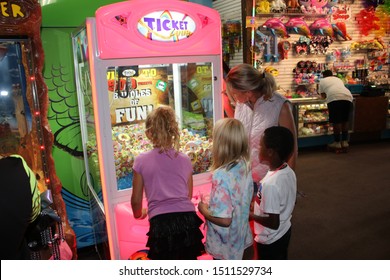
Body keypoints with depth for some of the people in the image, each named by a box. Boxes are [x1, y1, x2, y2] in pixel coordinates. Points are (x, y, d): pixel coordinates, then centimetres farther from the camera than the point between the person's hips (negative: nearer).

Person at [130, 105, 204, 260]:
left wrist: (139, 213, 29)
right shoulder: (184, 159, 8)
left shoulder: (141, 160, 1)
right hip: (188, 220, 3)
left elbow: (136, 200, 7)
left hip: (161, 223, -2)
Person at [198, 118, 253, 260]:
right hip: (243, 238, 6)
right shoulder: (245, 167, -9)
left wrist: (204, 210, -13)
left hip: (226, 245, -6)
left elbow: (224, 220, -31)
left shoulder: (221, 176, -31)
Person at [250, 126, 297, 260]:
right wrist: (258, 204, 7)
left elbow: (273, 223, -29)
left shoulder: (271, 184, -35)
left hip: (270, 239, -7)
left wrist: (249, 214, -17)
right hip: (284, 231, 7)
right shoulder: (289, 171, -9)